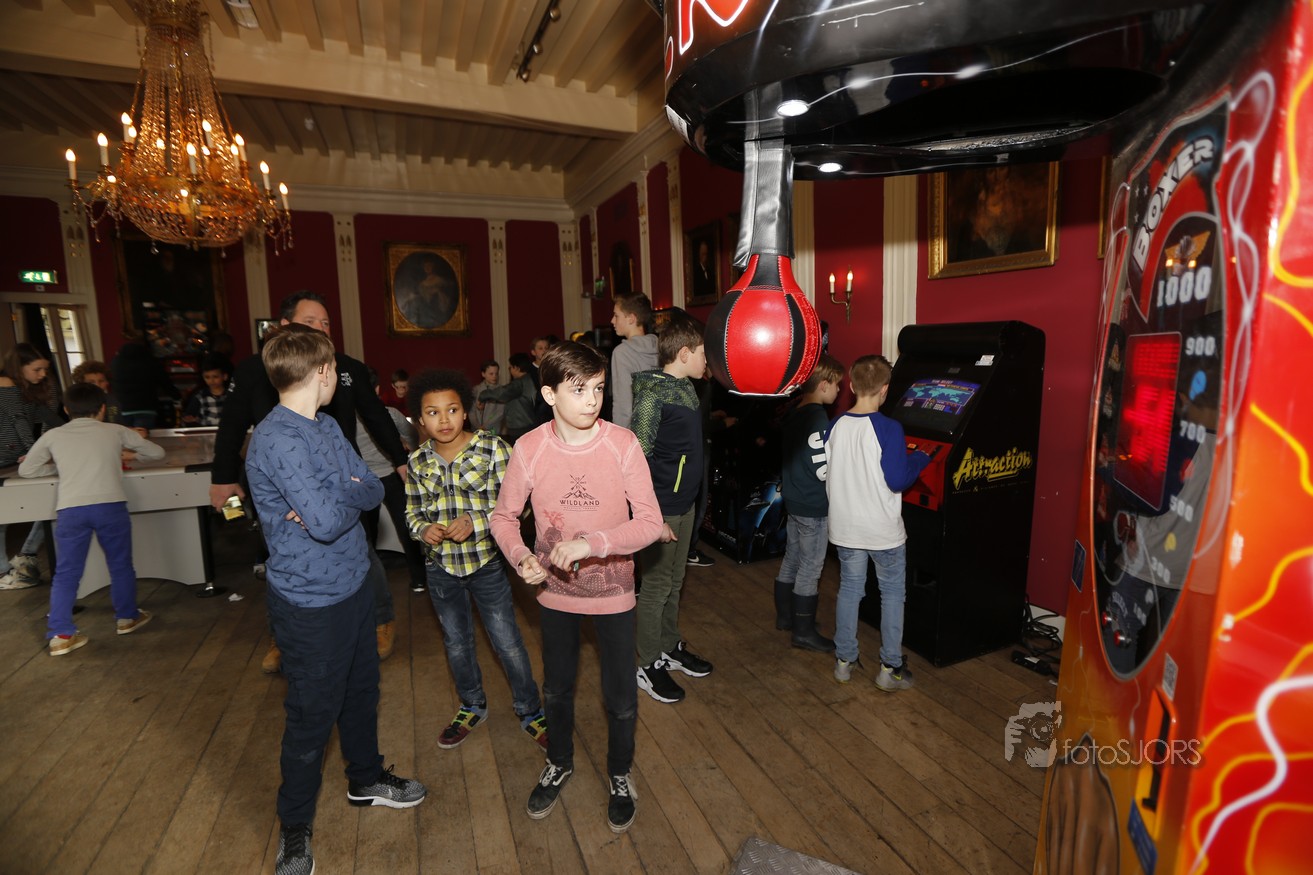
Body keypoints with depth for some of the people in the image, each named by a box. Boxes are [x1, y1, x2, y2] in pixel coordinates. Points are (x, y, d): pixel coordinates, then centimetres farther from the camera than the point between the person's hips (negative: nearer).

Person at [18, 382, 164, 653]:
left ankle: (60, 635, 8)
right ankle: (127, 617, 28)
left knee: (67, 573, 10)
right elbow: (157, 452, 22)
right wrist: (130, 455, 39)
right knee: (120, 565, 15)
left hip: (70, 509, 1)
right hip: (110, 505, -1)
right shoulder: (116, 431, 14)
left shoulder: (53, 436, 16)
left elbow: (26, 470, 26)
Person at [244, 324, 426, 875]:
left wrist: (333, 499, -17)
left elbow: (374, 489, 1)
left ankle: (365, 778, 46)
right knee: (312, 715, 10)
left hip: (352, 583, 8)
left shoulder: (326, 425, 5)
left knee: (361, 690, 23)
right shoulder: (278, 439, -23)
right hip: (311, 601, -8)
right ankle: (295, 828, 34)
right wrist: (352, 496, -11)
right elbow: (326, 522, -30)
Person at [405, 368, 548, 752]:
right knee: (456, 644, 20)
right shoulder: (417, 461, -2)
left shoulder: (492, 448, -13)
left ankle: (530, 712, 29)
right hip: (441, 567, 4)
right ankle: (472, 707, 45)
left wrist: (475, 522, -24)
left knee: (508, 643, 6)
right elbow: (412, 511, 9)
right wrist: (423, 529, -13)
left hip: (487, 562, -3)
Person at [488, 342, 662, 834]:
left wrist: (593, 543, -32)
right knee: (556, 688, 23)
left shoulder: (622, 445, -19)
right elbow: (504, 515, -3)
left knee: (620, 696, 14)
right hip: (556, 590, 2)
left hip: (612, 591, -1)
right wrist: (521, 557, -20)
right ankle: (559, 764, 53)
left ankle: (620, 776, 44)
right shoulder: (528, 449, -15)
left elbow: (650, 522, -19)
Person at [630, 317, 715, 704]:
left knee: (674, 581, 20)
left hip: (685, 502, 8)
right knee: (656, 585, 5)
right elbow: (639, 459, -21)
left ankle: (671, 648, 36)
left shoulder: (688, 389, 8)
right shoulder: (652, 394, -18)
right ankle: (649, 666, 21)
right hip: (661, 507, -8)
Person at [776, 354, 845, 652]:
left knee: (791, 560, 19)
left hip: (794, 501, 9)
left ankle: (784, 616, 33)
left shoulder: (793, 414, 7)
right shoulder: (817, 418, -21)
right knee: (810, 569, 2)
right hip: (814, 507, -9)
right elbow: (824, 470, -22)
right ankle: (804, 632, 13)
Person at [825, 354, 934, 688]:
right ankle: (890, 668, 22)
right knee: (893, 593, 14)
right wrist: (920, 459, -1)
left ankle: (844, 661, 27)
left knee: (849, 590, 17)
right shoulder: (888, 428, -18)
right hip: (883, 530, -4)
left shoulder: (835, 426, -3)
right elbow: (897, 480, -18)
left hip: (845, 528, 4)